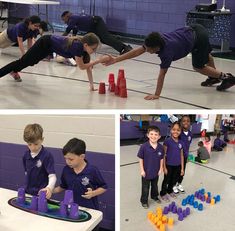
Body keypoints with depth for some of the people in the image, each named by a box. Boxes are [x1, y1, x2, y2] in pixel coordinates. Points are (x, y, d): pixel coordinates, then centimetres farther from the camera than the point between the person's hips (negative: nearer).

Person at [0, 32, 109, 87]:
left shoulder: (84, 46, -13)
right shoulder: (77, 46, -37)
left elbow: (88, 67, -7)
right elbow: (82, 66, -30)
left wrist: (91, 85, -7)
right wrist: (98, 60, -31)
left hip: (50, 47, 7)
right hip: (45, 43, -7)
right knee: (23, 62, 1)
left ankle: (14, 72, 48)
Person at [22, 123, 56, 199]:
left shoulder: (47, 155, -17)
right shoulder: (26, 155, 1)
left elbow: (52, 176, -24)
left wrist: (49, 188, -41)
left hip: (41, 193, -5)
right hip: (28, 192, 5)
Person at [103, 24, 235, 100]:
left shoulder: (167, 51, -35)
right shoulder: (156, 40, -17)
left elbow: (162, 74, -37)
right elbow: (138, 51, -18)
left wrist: (156, 95, -38)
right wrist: (116, 59, -22)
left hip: (199, 37, -8)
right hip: (193, 30, 8)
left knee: (199, 67, 3)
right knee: (205, 55, 30)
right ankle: (214, 77, 55)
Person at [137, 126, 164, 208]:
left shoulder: (160, 147, -14)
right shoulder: (144, 146, -23)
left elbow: (161, 159, 0)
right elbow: (141, 159, -14)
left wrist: (160, 169, 1)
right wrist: (142, 170, -12)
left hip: (156, 171, 3)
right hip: (146, 171, -3)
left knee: (155, 186, 26)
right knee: (145, 188, 14)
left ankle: (155, 196, 50)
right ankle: (144, 201, 33)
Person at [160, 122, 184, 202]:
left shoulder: (181, 143, -2)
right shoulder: (167, 141, -16)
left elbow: (181, 156, 6)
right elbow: (164, 155, -12)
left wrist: (182, 168, 7)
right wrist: (164, 167, -11)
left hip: (177, 166, 5)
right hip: (169, 165, -4)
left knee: (174, 180, 20)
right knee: (166, 180, 11)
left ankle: (170, 190, 45)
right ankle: (163, 193, 32)